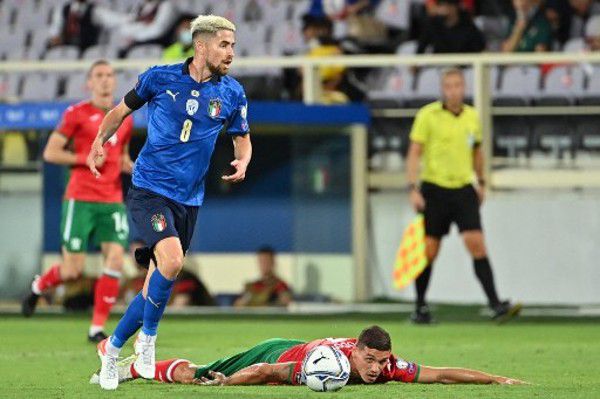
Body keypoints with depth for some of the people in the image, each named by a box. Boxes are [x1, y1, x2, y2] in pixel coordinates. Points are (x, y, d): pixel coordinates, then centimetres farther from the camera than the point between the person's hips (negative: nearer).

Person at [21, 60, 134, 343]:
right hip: (80, 199, -4)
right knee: (73, 270, -3)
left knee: (115, 259, -12)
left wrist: (132, 167, 4)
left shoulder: (124, 119, 12)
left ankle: (97, 328, -4)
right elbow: (50, 152, -4)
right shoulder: (77, 114, -3)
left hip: (112, 200, 4)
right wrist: (86, 158, -14)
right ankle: (38, 287, 31)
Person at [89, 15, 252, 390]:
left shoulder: (232, 93, 2)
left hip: (188, 200, 4)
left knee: (160, 285, 6)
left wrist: (242, 163, -6)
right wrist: (101, 139, -2)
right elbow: (123, 109, 12)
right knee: (172, 260, -27)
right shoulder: (160, 77, -4)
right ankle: (148, 337, -6)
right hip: (148, 190, -4)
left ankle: (113, 348, 27)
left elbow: (242, 139, 15)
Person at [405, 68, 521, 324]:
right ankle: (420, 307, 17)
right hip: (434, 190, -3)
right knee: (429, 251, 1)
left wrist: (481, 183, 24)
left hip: (464, 190, 3)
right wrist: (413, 189, -15)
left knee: (477, 245, -10)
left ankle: (495, 305, -13)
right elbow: (414, 153, -7)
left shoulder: (472, 116, 6)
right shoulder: (427, 116, -6)